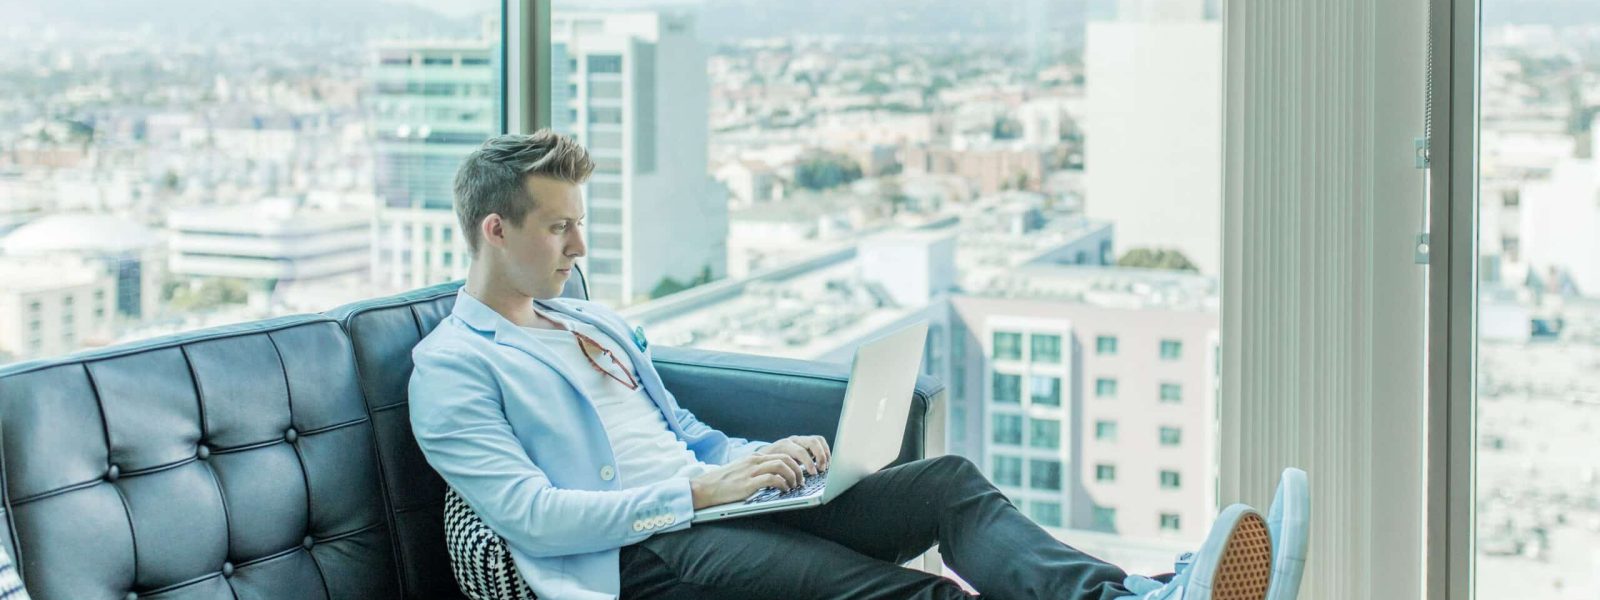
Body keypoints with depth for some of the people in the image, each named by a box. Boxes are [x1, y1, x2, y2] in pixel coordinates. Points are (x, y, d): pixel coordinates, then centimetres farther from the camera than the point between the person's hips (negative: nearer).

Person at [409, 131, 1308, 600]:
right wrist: (700, 491, -17)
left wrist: (763, 458, 5)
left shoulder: (594, 324, 25)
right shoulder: (451, 368, -1)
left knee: (948, 480, -15)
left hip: (707, 503, 8)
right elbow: (531, 514, -13)